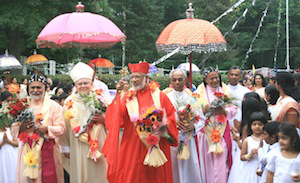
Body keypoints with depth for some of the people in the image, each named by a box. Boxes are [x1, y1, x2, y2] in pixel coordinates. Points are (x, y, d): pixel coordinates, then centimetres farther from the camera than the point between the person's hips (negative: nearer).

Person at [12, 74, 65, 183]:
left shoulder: (53, 106, 2)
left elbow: (61, 128, -2)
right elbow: (14, 129, 8)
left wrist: (47, 129, -19)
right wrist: (21, 127, -13)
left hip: (47, 150, -2)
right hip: (27, 151, 2)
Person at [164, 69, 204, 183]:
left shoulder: (191, 97, 9)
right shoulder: (165, 96, 4)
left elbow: (201, 118, 7)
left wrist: (193, 126, -12)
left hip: (188, 139, 2)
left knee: (190, 168, 1)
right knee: (173, 168, 0)